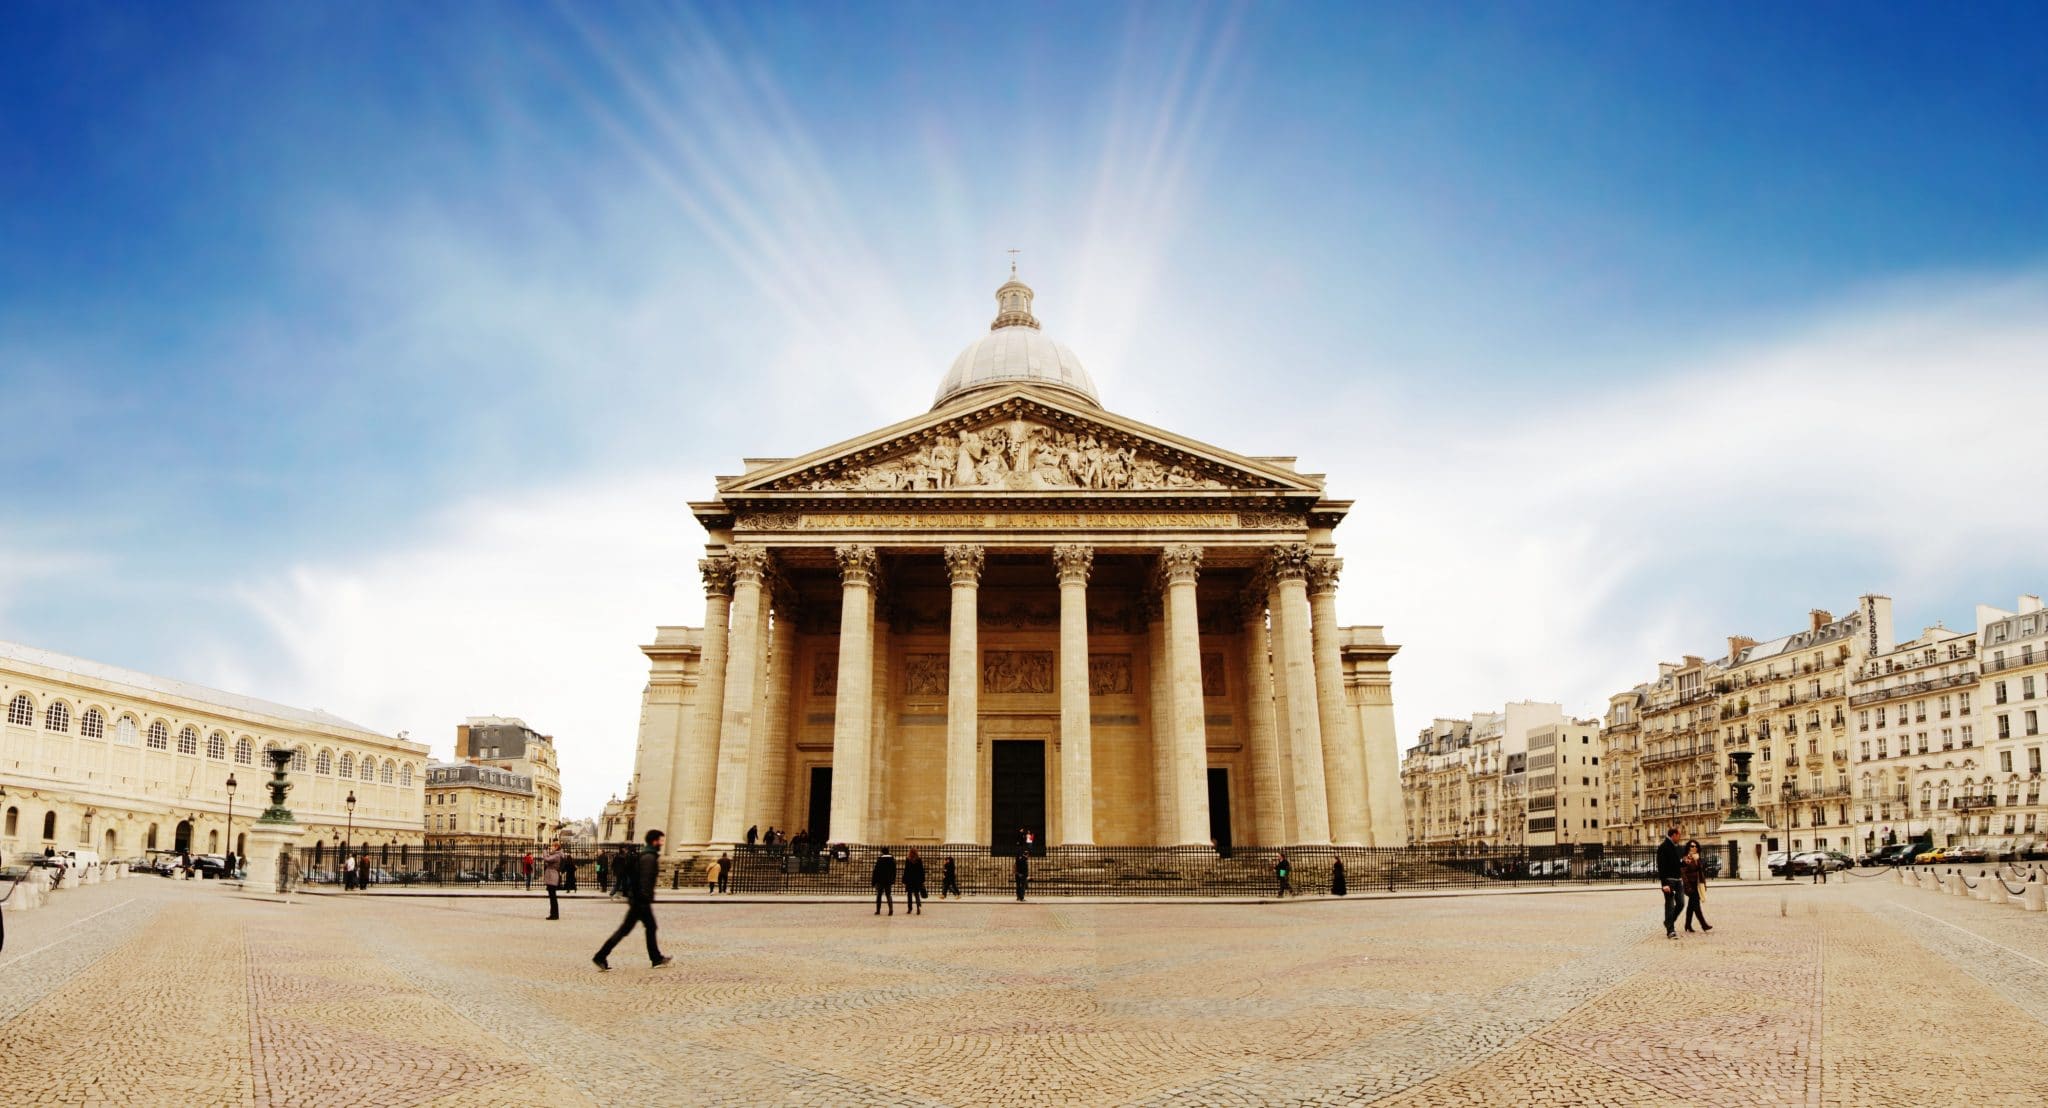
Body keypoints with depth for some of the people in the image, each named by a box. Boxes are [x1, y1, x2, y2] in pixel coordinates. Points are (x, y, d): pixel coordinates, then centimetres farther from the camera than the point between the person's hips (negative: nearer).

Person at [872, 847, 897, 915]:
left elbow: (876, 871, -9)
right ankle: (891, 910, -8)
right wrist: (893, 880, 18)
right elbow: (894, 871, 8)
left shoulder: (880, 859, -12)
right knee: (889, 895, 8)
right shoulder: (892, 859, 2)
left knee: (879, 895, 10)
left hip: (880, 881, -3)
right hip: (889, 881, 3)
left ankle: (878, 910, 11)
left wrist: (873, 881, -2)